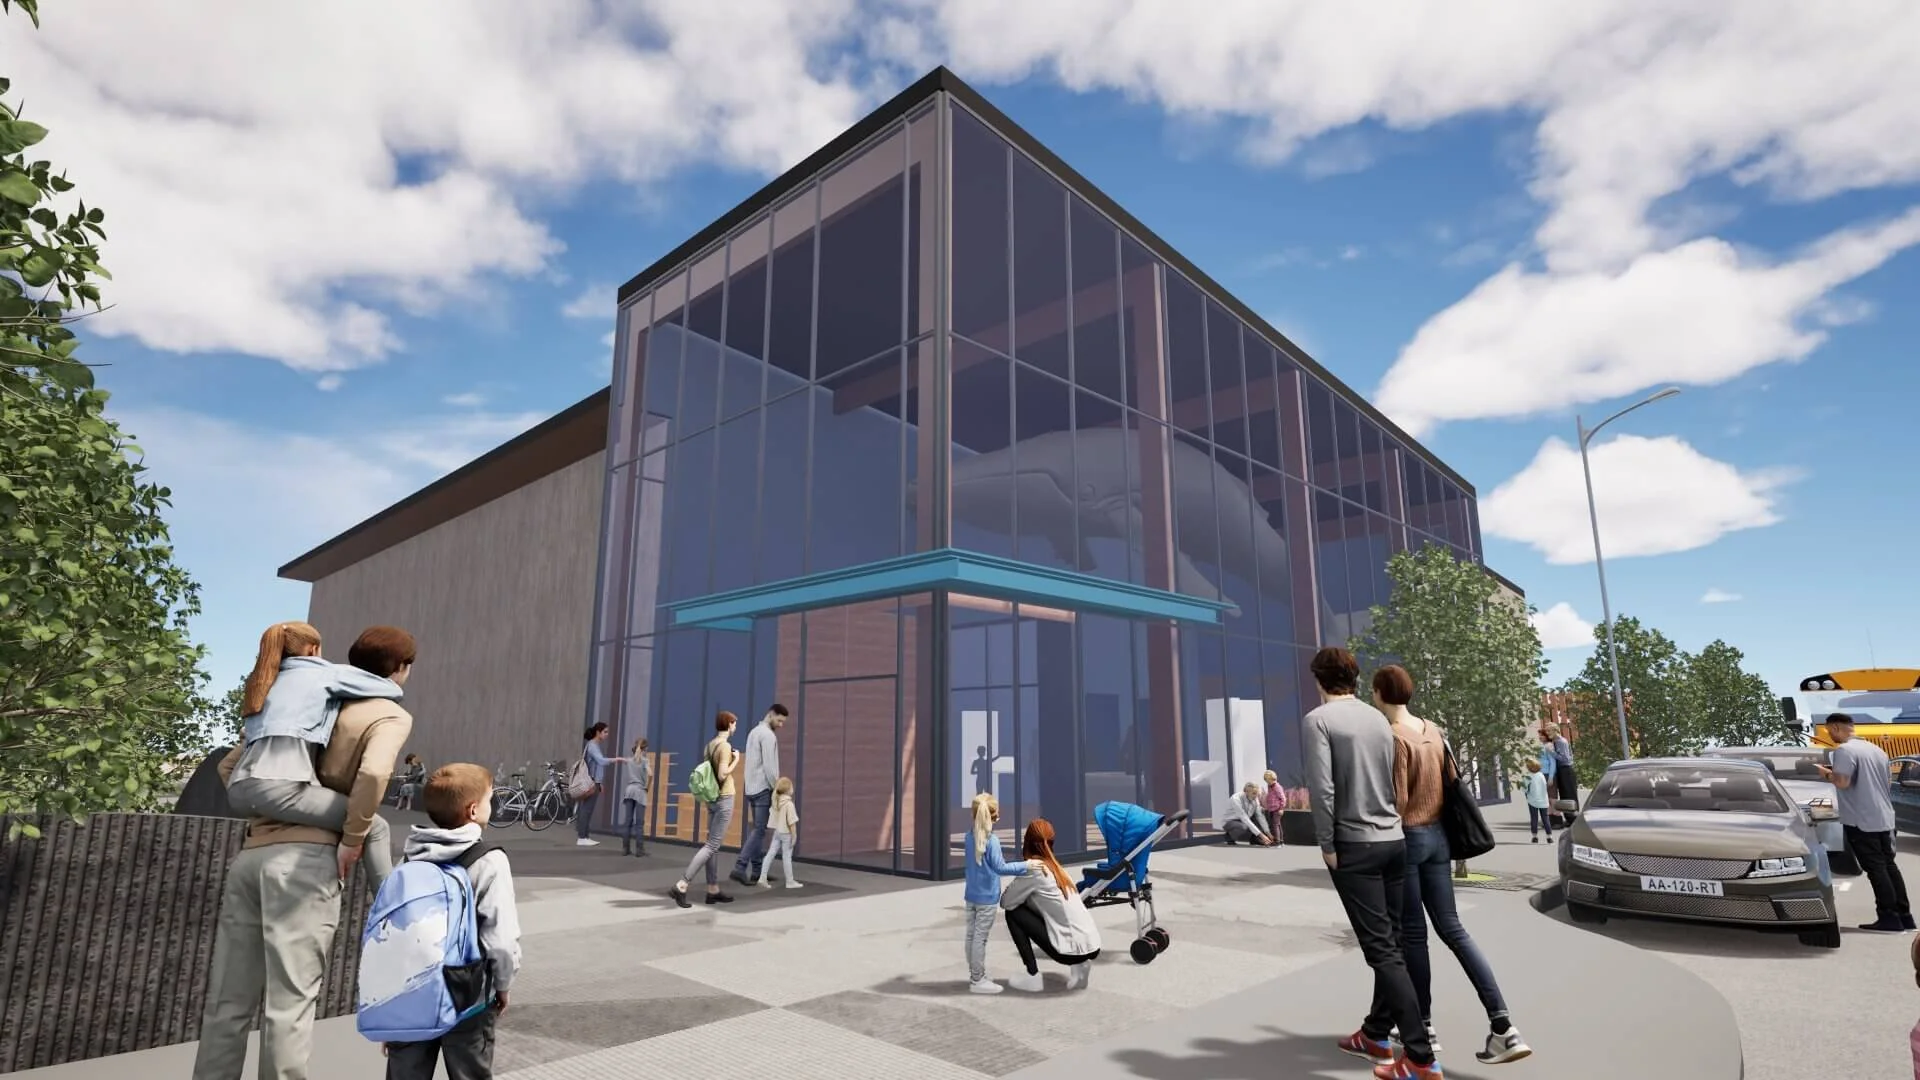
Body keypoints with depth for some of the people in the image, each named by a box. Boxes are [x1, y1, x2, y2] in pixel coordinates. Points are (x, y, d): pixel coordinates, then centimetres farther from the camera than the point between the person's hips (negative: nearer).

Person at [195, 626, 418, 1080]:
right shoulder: (391, 715, 0)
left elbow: (229, 766, 22)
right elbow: (373, 774, -20)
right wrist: (352, 840, -9)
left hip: (252, 852, 7)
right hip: (305, 859, -6)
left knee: (228, 1002, 12)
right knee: (289, 1003, -1)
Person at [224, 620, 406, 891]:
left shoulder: (265, 684, 32)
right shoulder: (328, 673, 14)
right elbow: (394, 690, 16)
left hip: (239, 790, 7)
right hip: (279, 786, -7)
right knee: (375, 827, -5)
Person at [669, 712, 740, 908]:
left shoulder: (710, 745, 10)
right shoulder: (725, 746, -16)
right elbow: (722, 775, -22)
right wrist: (736, 761, -10)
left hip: (712, 798, 9)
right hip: (724, 799, -9)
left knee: (712, 845, 11)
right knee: (712, 846, -6)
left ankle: (713, 890, 16)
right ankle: (680, 886, -10)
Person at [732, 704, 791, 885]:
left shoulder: (754, 731, 17)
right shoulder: (768, 735, -15)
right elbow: (769, 765, -21)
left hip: (752, 787, 10)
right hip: (763, 788, -10)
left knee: (756, 829, 12)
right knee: (759, 830, -9)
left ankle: (758, 869, 15)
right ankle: (740, 868, -14)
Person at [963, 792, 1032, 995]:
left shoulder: (970, 835, 2)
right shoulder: (991, 839, -20)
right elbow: (1000, 867, -23)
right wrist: (1025, 866, -17)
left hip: (971, 895, 7)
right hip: (987, 898, -7)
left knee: (971, 935, 14)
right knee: (980, 938, 1)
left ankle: (973, 975, 27)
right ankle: (978, 980, 9)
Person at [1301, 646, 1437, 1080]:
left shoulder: (1318, 720, -10)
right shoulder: (1378, 719, 9)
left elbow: (1322, 789, -17)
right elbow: (1392, 782, 11)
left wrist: (1327, 845, -9)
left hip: (1355, 845, -7)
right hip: (1393, 840, 7)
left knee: (1382, 949, -4)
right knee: (1390, 943, 14)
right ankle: (1375, 1035, 27)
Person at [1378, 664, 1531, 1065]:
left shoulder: (1393, 737, -17)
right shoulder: (1434, 731, 7)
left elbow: (1397, 800, -18)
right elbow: (1451, 785, 12)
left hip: (1406, 838, -7)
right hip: (1437, 836, 7)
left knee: (1412, 934, 5)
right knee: (1453, 929, 10)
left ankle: (1424, 1027, 17)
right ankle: (1502, 1027, 3)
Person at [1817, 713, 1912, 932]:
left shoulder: (1844, 750, -16)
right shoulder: (1876, 749, 13)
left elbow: (1842, 782, -25)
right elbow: (1888, 781, 21)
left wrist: (1827, 773, -5)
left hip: (1861, 821, -8)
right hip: (1883, 818, 8)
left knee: (1875, 868, -4)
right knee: (1888, 866, 15)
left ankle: (1889, 918, -2)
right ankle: (1904, 915, 19)